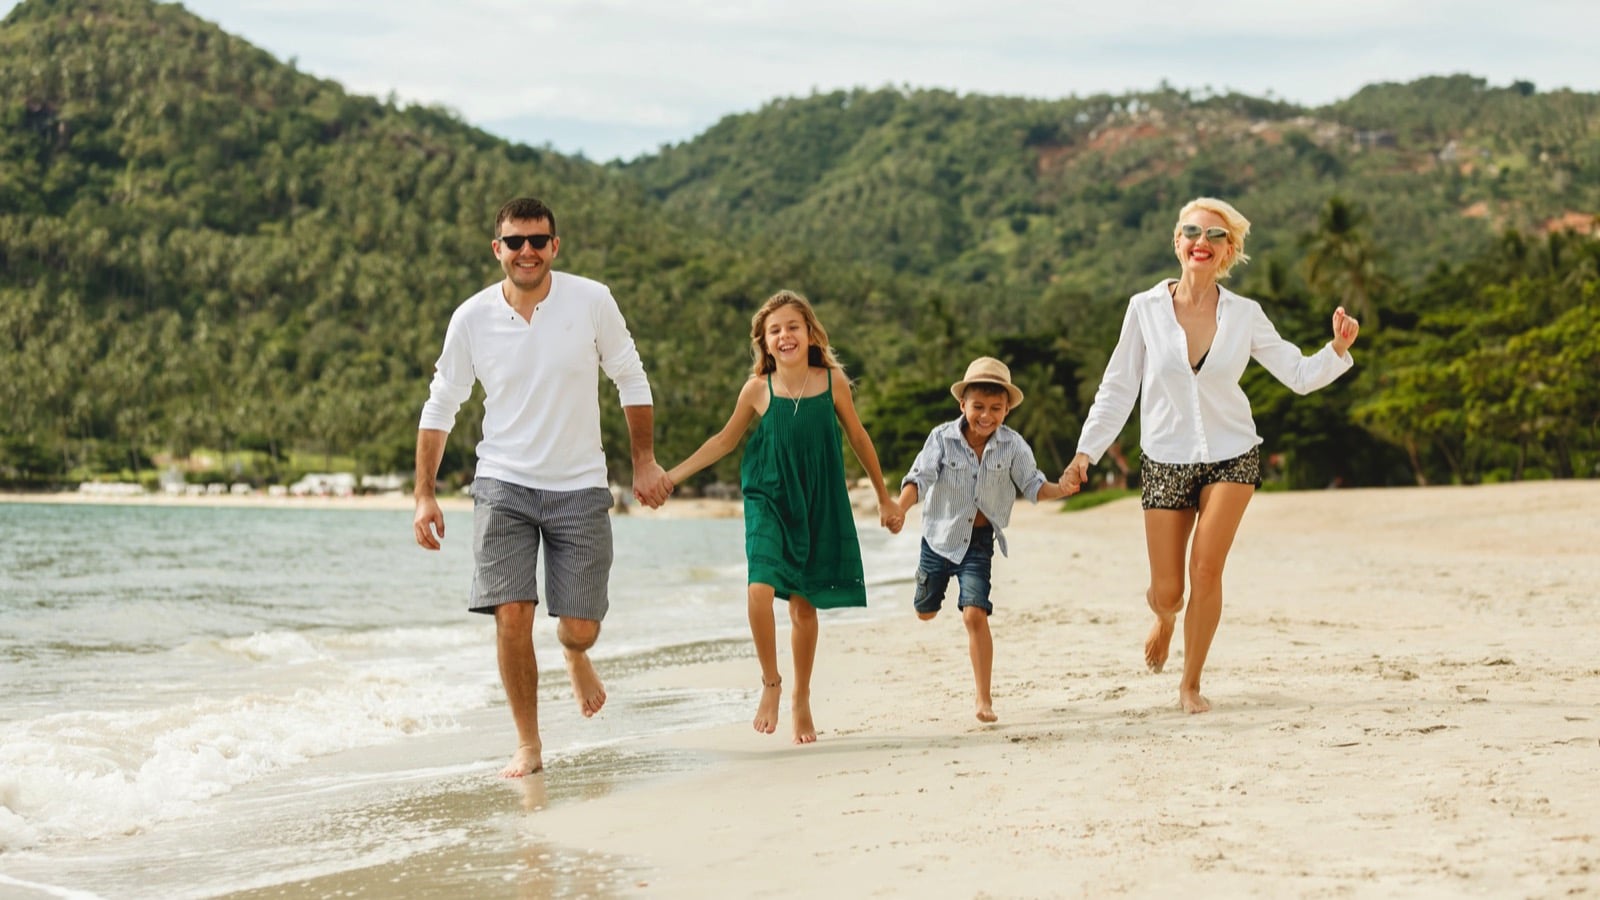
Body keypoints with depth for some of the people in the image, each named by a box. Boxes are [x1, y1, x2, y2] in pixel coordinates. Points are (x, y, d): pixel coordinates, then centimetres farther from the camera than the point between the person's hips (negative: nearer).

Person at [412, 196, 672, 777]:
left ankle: (575, 655, 41)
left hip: (579, 489, 0)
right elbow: (440, 408, 5)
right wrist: (424, 495, 1)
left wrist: (645, 462, 4)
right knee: (511, 615, -13)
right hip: (504, 486, 0)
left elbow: (631, 381, 6)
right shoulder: (472, 318, -5)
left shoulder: (592, 302, -7)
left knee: (581, 627, 1)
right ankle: (528, 745, 3)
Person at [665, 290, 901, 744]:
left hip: (818, 505, 1)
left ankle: (801, 699, 26)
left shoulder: (832, 381, -5)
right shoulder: (758, 390, -5)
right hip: (768, 501, -1)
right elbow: (724, 440, 9)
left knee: (804, 604, 7)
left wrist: (885, 498, 16)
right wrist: (670, 476, 5)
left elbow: (858, 439, 8)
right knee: (760, 589, -21)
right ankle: (770, 683, 2)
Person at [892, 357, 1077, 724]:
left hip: (979, 541, -1)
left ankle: (984, 700, -10)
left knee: (975, 614, -17)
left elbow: (1033, 485, -4)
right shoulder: (942, 438, -15)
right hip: (940, 535, 1)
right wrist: (899, 508, -41)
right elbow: (920, 478, -23)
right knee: (926, 612, 20)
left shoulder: (1012, 446, -10)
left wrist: (1061, 489, -26)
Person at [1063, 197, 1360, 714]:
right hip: (1165, 462, 0)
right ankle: (1165, 619, 42)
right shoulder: (1145, 309, -4)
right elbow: (1118, 388, 1)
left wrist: (1337, 350, -17)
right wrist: (1087, 450, -4)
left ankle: (1190, 684, 5)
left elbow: (1299, 375, 2)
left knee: (1206, 568, -15)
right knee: (1167, 593, 1)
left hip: (1231, 456, 0)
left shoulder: (1244, 315, -2)